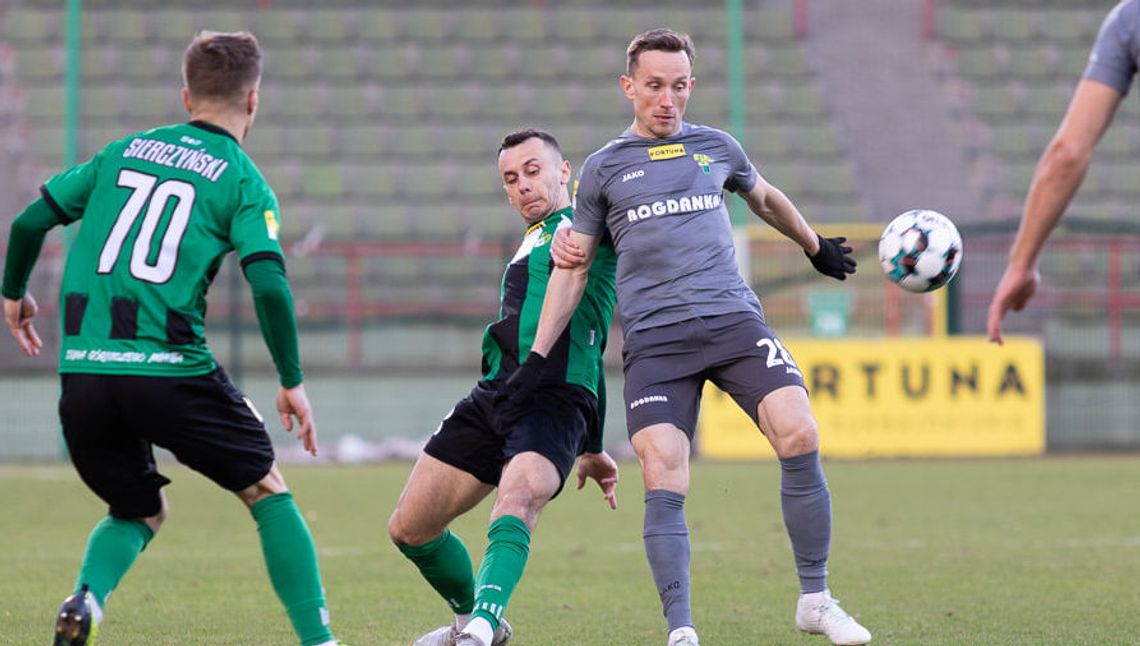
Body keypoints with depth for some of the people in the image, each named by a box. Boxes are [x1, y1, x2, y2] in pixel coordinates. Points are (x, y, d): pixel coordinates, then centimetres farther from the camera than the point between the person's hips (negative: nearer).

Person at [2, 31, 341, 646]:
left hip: (83, 373, 4)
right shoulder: (242, 181, 3)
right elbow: (269, 284, -9)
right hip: (171, 369, -4)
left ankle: (86, 596, -7)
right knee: (267, 492, 15)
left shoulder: (122, 152, 16)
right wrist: (292, 381, 1)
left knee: (138, 511, 23)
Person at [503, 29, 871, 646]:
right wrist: (536, 357, 11)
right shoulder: (604, 168, 11)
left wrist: (817, 247, 49)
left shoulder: (717, 148, 15)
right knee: (663, 481, -16)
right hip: (654, 339, -1)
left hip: (734, 318, 1)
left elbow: (765, 199, 36)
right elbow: (573, 265, 15)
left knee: (800, 437, -18)